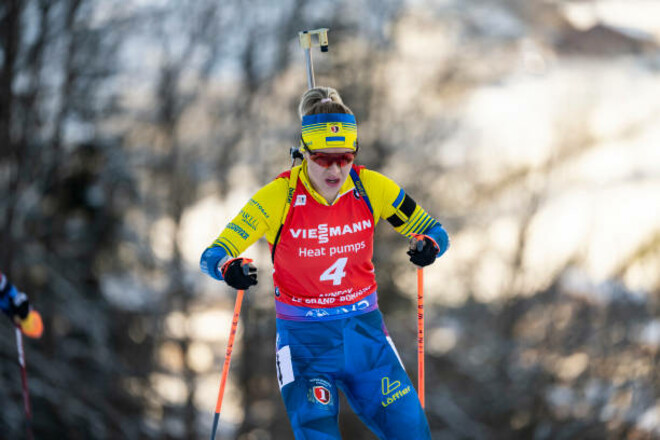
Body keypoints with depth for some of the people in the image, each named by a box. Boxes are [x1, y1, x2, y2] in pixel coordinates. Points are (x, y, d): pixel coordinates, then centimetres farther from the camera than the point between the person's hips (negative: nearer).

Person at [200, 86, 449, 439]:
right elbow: (213, 256, -14)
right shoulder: (277, 197, -15)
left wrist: (429, 245, -21)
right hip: (304, 340, -3)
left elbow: (434, 231, 3)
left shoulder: (373, 188, -7)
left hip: (365, 332, 3)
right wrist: (229, 268, -38)